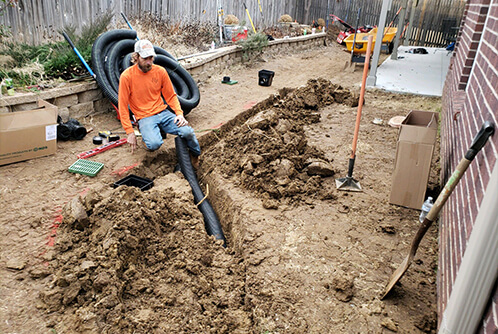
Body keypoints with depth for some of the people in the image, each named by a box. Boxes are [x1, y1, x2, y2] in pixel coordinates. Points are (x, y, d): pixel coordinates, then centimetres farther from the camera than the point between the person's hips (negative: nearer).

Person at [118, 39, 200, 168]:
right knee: (154, 144, -32)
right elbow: (123, 106, -5)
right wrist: (130, 132, -9)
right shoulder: (127, 76, -8)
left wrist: (179, 113, -7)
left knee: (187, 132, -21)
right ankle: (148, 135, 7)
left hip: (163, 112, 3)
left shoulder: (160, 71, 2)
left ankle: (195, 155, 11)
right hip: (144, 118, -3)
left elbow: (171, 95, 10)